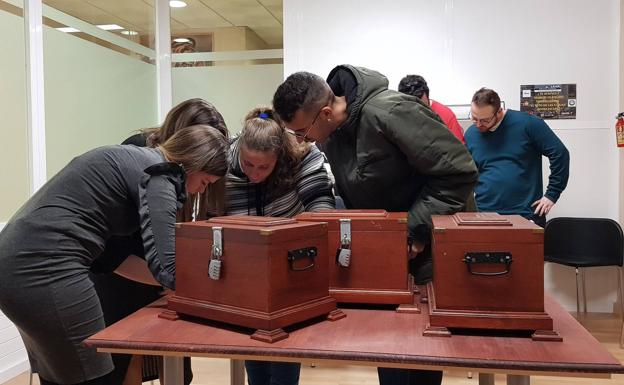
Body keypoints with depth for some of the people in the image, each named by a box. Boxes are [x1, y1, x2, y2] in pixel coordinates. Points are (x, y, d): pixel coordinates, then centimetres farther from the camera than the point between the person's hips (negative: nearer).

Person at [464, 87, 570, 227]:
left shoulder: (527, 124, -7)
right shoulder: (470, 134, 4)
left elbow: (560, 154, -4)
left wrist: (552, 194, -5)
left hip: (526, 214, -2)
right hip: (484, 215, 3)